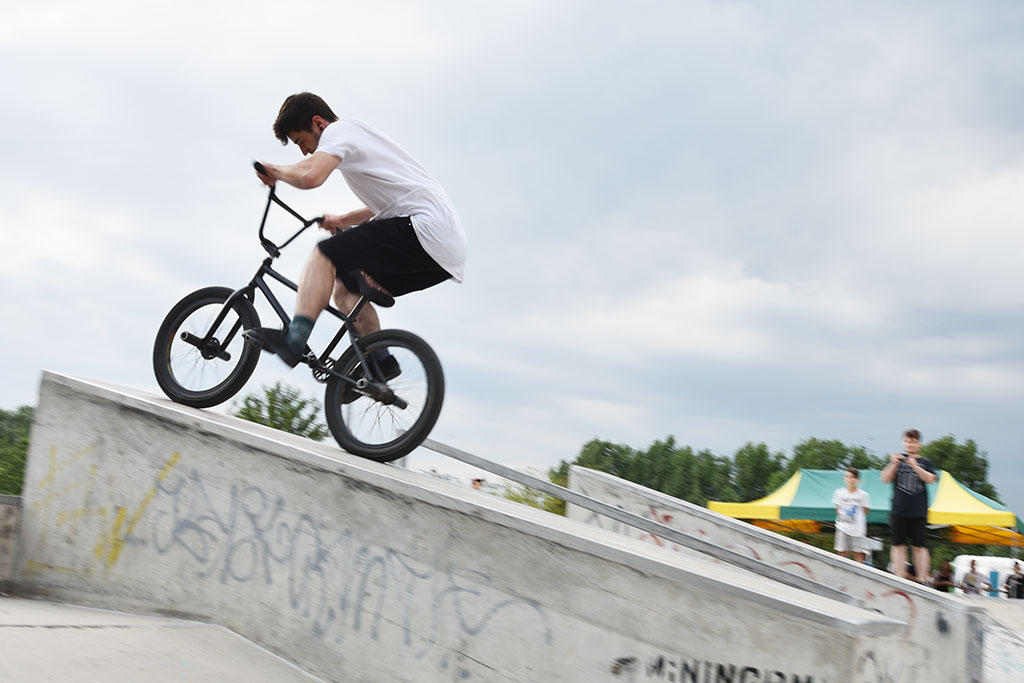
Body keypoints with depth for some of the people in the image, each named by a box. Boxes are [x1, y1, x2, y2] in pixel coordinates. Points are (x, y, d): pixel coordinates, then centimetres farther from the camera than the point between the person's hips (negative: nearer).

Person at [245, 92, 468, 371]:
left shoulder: (338, 131, -1)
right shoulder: (361, 133, 29)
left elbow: (310, 176, -23)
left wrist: (275, 171, -3)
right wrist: (343, 221, 42)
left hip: (425, 230, -10)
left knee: (324, 255, -12)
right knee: (345, 291, 14)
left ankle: (293, 340, -23)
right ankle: (380, 362, 9)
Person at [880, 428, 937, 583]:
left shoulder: (925, 462, 10)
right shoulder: (896, 459, 11)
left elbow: (930, 479, -6)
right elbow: (885, 479, 2)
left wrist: (915, 466, -17)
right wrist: (893, 465, -12)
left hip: (918, 512, -1)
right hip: (898, 510, 1)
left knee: (919, 546, 1)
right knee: (899, 545, -1)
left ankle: (922, 580, 3)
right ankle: (900, 579, 0)